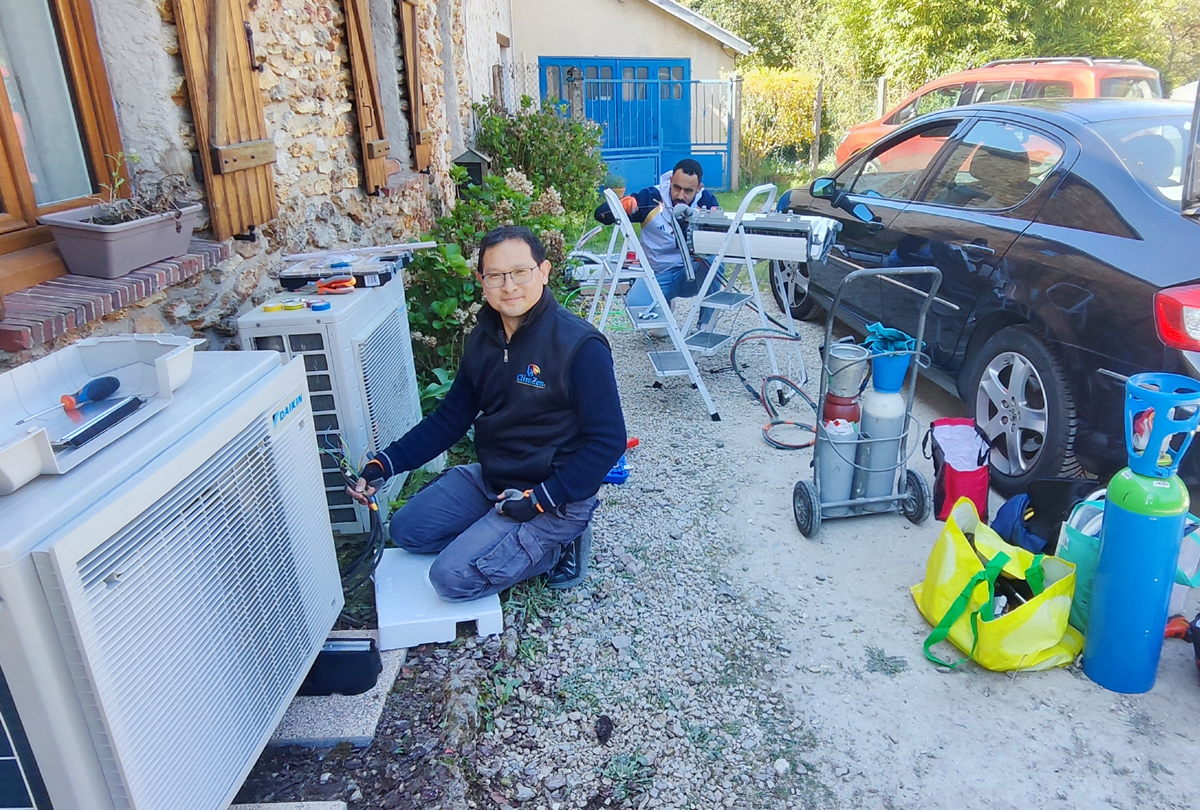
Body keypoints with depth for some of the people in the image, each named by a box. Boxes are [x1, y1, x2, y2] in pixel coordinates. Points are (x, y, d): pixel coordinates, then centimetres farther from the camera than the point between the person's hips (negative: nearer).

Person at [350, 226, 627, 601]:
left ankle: (557, 546, 4)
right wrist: (384, 464, -3)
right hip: (490, 478, 8)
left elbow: (608, 441, -20)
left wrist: (539, 499, -23)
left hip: (554, 496, -8)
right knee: (406, 530, 11)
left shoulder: (580, 345, -22)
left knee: (453, 577, -18)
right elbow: (450, 418, 8)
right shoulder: (483, 339, 1)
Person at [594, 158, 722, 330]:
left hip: (692, 272, 0)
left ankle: (706, 326, -16)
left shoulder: (706, 200, -7)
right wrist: (622, 206, -38)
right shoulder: (651, 196, -12)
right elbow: (601, 214, -15)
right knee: (635, 304, -28)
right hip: (658, 274, 0)